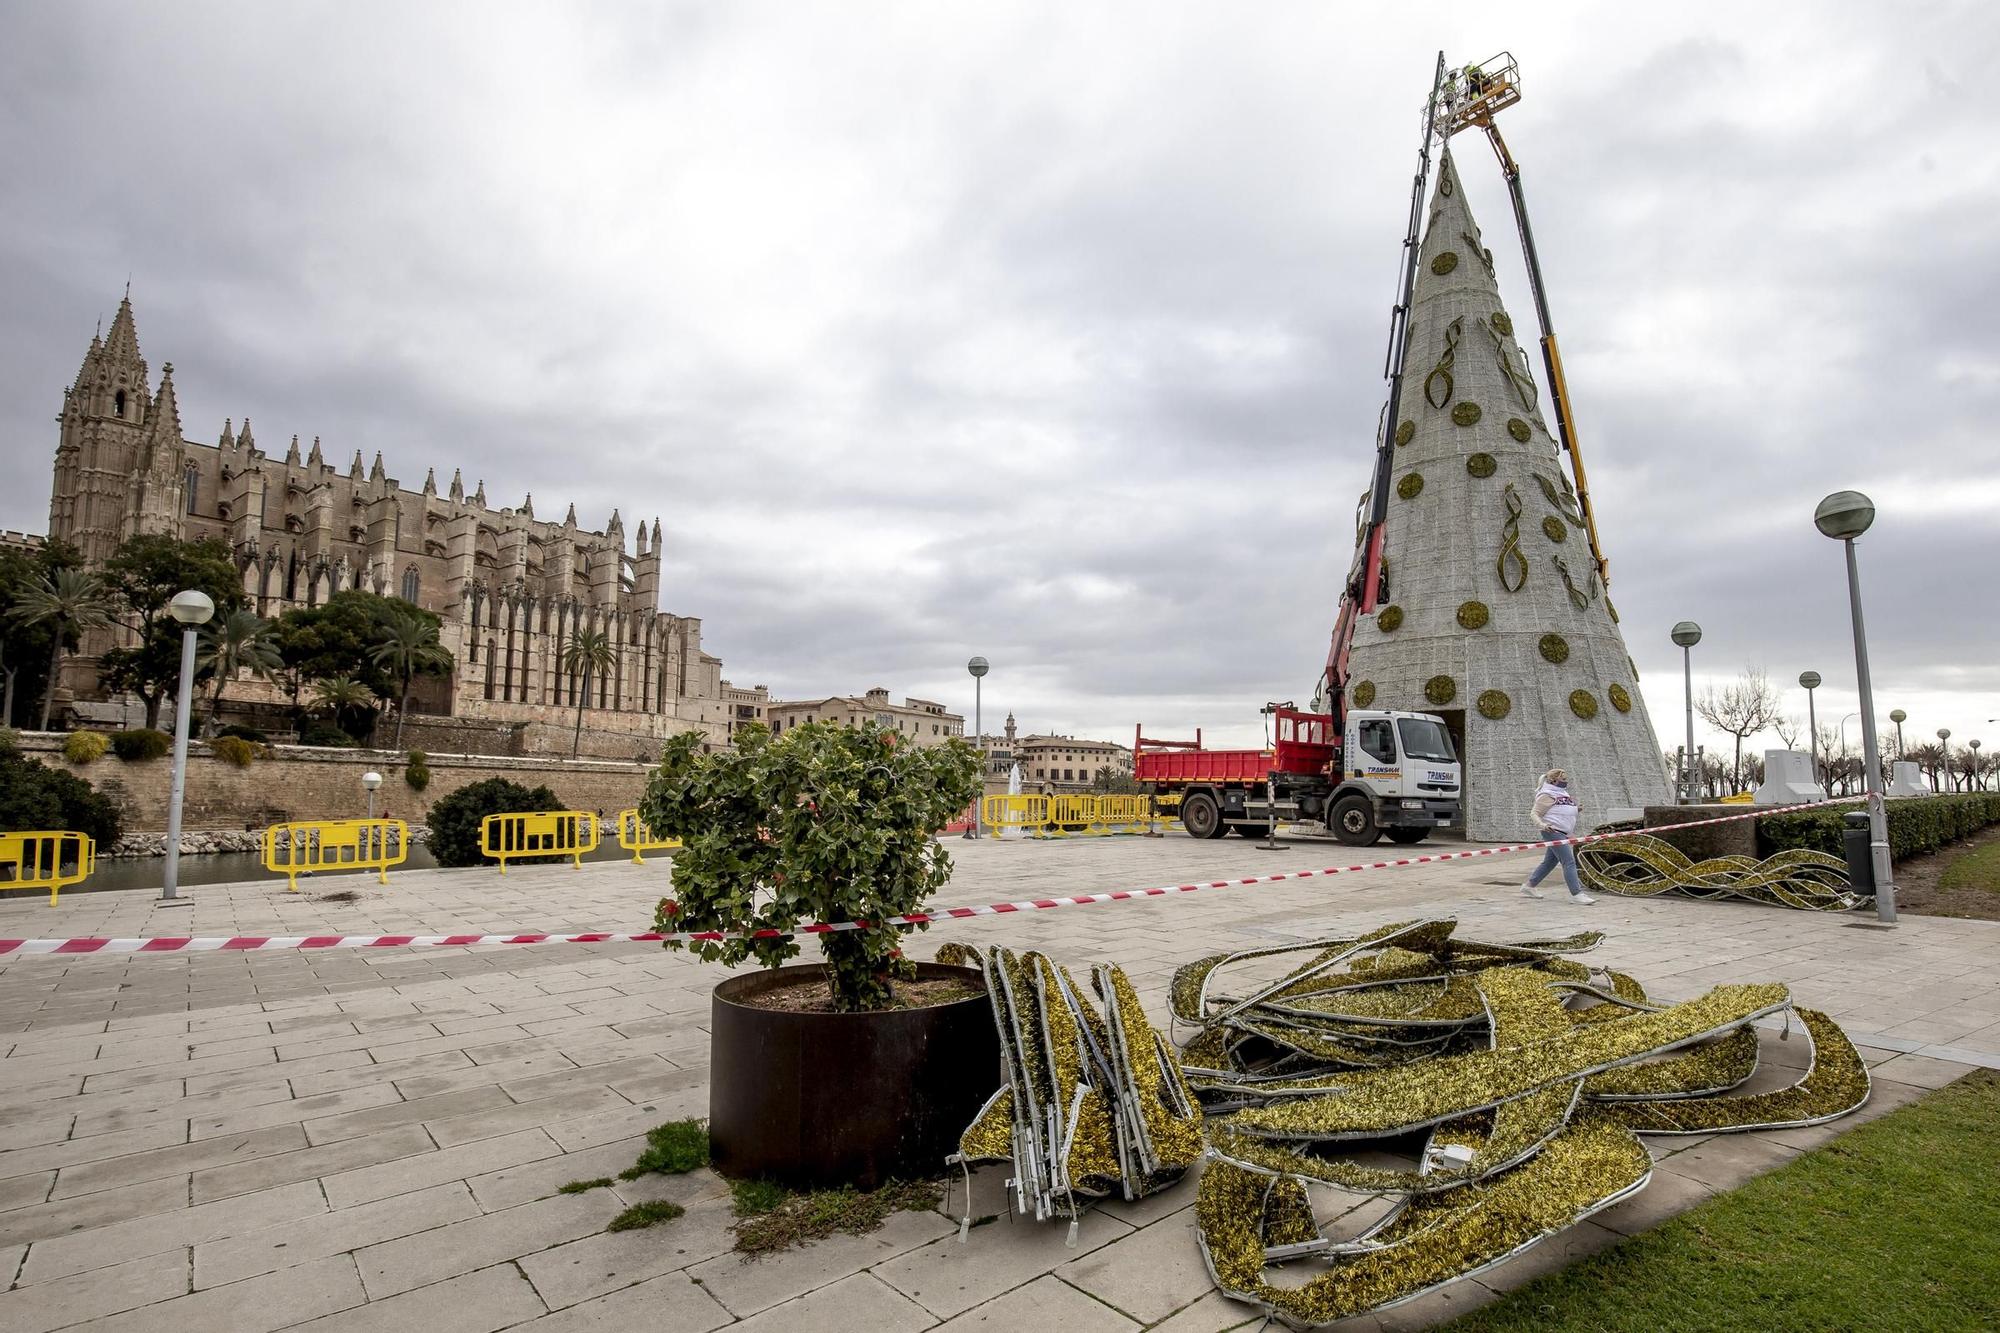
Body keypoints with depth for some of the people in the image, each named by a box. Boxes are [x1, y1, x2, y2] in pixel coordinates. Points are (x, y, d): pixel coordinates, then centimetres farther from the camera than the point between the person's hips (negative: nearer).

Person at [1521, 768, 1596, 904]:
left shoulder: (1562, 793, 19)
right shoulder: (1547, 795, -10)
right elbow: (1535, 814, -13)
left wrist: (1576, 810, 12)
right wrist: (1542, 825, -31)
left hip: (1562, 834, 10)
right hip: (1553, 832, -10)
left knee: (1550, 862, 14)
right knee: (1569, 862, -14)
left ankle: (1528, 885, 24)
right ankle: (1576, 894, -15)